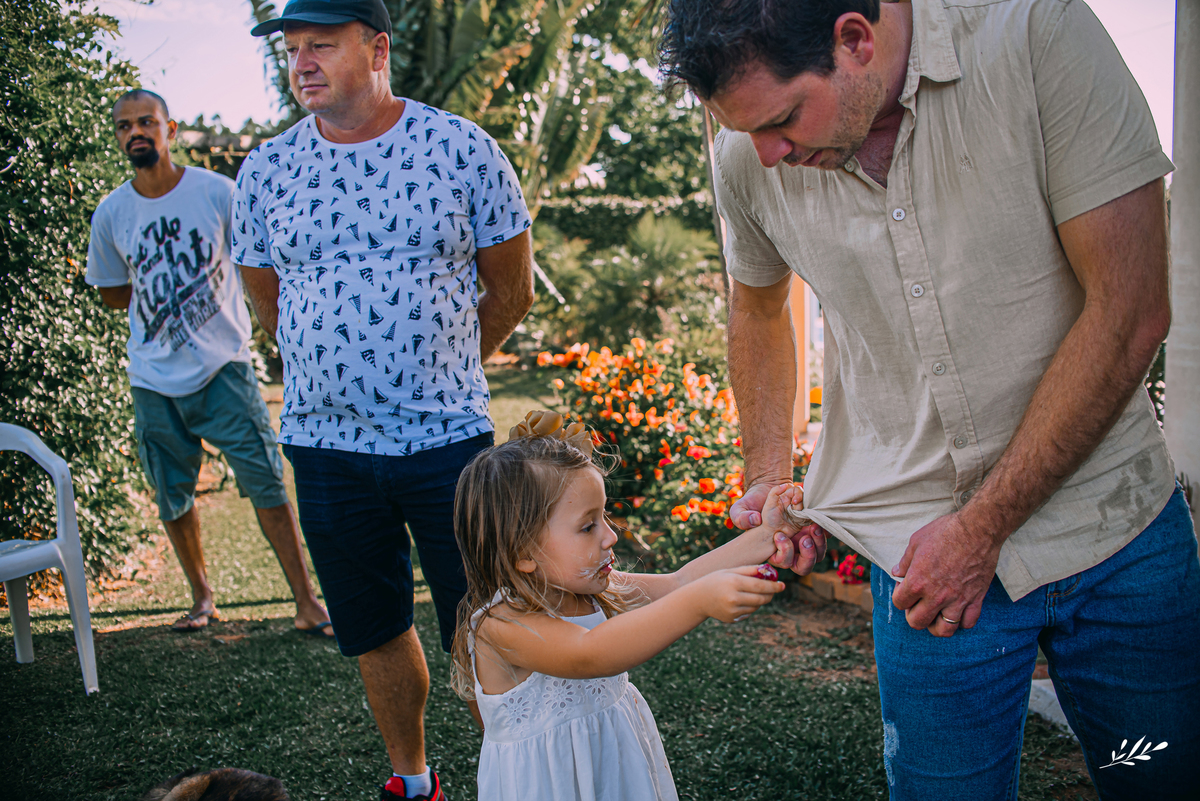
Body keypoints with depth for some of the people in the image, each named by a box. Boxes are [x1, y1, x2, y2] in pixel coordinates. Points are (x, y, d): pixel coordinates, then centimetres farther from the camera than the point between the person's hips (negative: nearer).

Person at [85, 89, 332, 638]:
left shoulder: (217, 192, -5)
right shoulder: (110, 214, 2)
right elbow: (112, 294, 14)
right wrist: (170, 286, 2)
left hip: (223, 366, -3)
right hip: (154, 380, 3)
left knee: (266, 483, -8)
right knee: (173, 498, 11)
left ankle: (306, 603, -1)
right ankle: (201, 597, 30)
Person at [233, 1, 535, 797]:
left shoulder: (463, 149, -4)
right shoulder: (266, 170, 3)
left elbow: (511, 291, 4)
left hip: (448, 437, -2)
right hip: (325, 443, 3)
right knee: (376, 633, 15)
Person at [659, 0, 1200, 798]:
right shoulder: (749, 159, -6)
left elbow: (1129, 311, -17)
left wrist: (981, 527, -15)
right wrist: (768, 479, 7)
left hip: (1114, 521, -1)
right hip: (923, 550, 1)